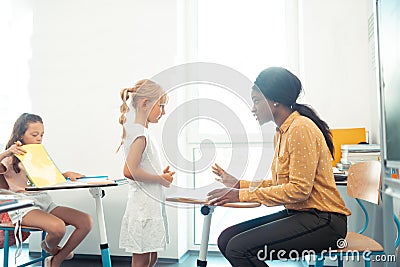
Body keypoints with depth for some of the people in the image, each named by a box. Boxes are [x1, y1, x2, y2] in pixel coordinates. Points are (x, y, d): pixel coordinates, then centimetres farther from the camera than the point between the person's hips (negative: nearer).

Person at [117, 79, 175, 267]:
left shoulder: (134, 130, 13)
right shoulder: (140, 134, -17)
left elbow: (128, 171, 17)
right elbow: (133, 171, -26)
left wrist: (160, 175, 8)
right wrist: (161, 179, -14)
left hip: (150, 204, 10)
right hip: (143, 204, -10)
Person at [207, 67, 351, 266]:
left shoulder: (301, 128, -15)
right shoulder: (281, 132, 14)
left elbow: (299, 189, -21)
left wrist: (242, 195, -19)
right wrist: (238, 185, 10)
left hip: (322, 220, -9)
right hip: (298, 214, 9)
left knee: (239, 248, -23)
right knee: (226, 239, -3)